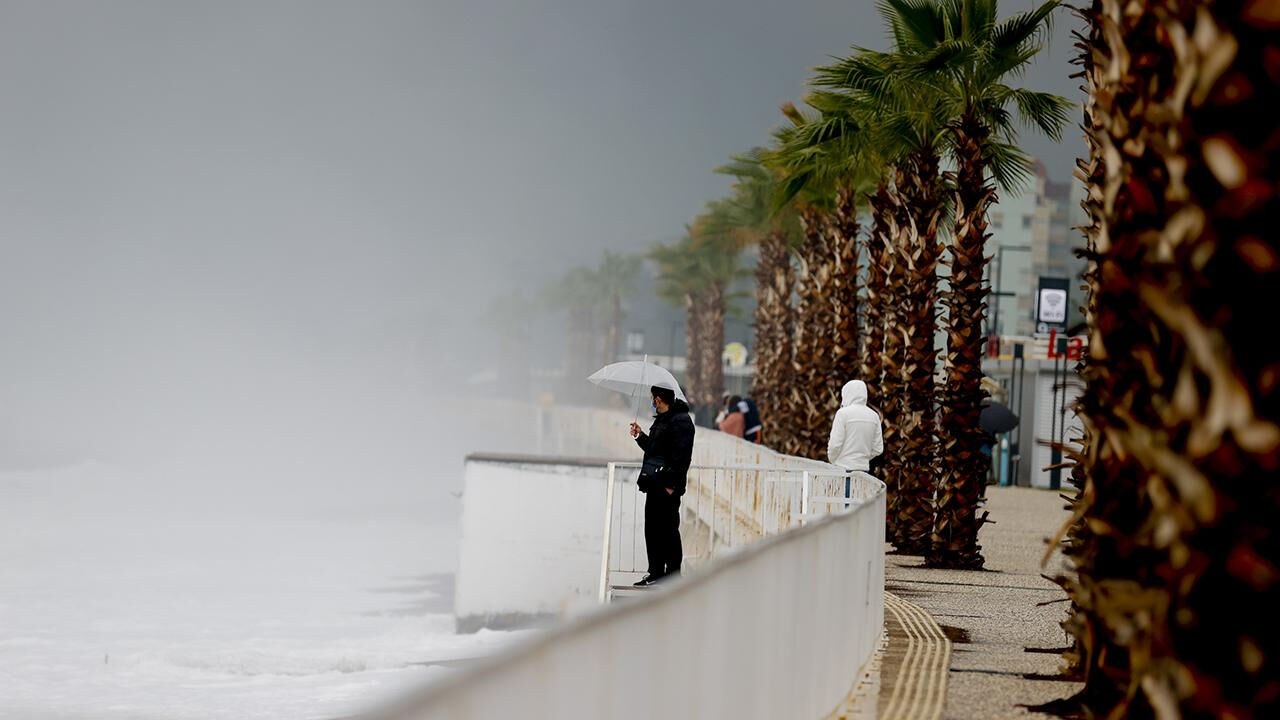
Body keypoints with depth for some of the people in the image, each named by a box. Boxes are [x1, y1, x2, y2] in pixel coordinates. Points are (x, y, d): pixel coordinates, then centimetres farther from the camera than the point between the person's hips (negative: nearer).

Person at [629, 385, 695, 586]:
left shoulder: (680, 421, -13)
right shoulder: (661, 420, 19)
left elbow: (681, 456, -20)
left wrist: (671, 484, -23)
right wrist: (641, 436, 18)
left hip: (667, 488, -10)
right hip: (655, 485, 10)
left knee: (668, 530, -5)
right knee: (653, 530, 12)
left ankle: (673, 573, 0)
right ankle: (656, 572, 17)